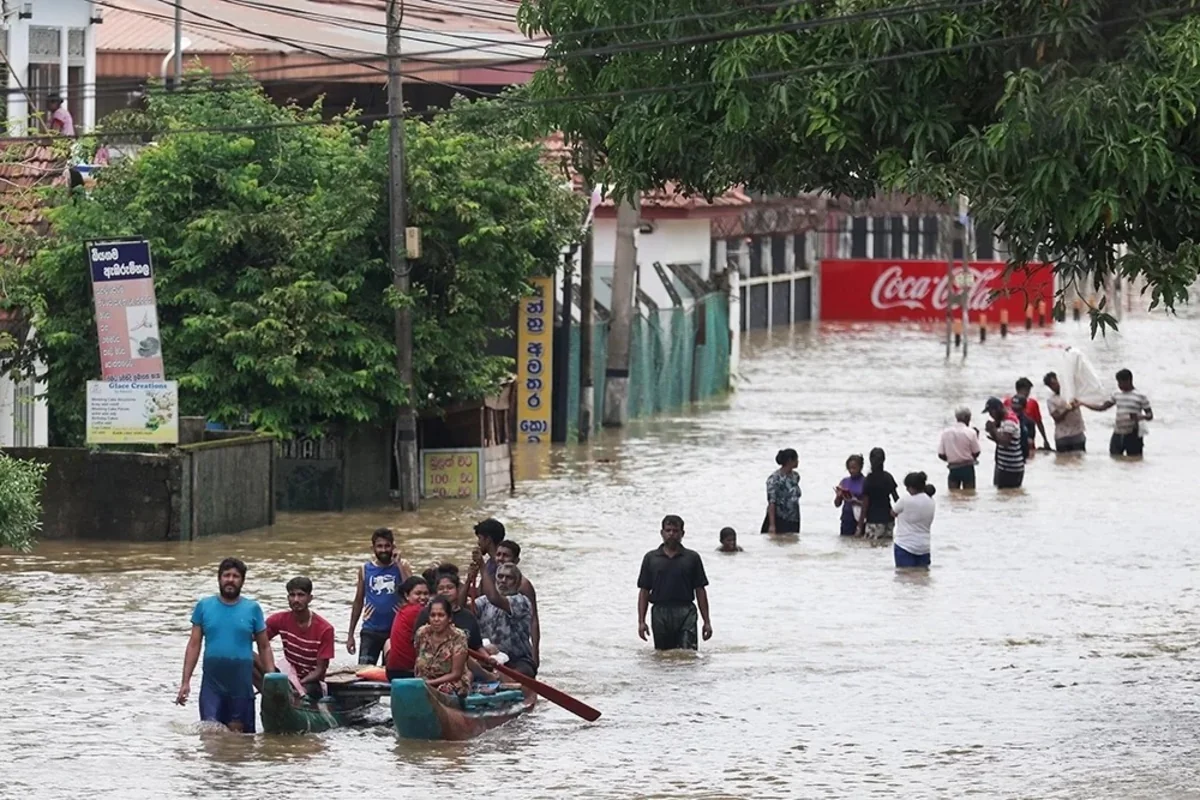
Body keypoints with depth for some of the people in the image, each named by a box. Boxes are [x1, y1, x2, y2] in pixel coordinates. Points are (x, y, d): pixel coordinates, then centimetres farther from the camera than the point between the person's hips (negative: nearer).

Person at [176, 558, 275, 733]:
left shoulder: (252, 609, 2)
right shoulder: (204, 607, 4)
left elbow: (264, 648, 6)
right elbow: (194, 645, 5)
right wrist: (185, 682, -1)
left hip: (242, 685, 0)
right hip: (212, 684, 0)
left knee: (238, 732, 3)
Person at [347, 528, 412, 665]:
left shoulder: (402, 567, -1)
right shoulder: (365, 570, 4)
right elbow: (358, 602, 10)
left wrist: (399, 566, -19)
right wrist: (350, 634, 8)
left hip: (395, 629, -1)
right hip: (370, 630, 1)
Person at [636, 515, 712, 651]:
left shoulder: (692, 558, 7)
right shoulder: (651, 558, 9)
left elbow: (700, 591, 8)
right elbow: (644, 591, 8)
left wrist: (707, 622, 4)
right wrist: (641, 621, 0)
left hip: (685, 613, -2)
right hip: (660, 613, 2)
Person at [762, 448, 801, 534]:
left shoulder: (795, 476, 9)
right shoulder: (775, 478, -13)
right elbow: (771, 503, -17)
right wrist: (772, 525, -22)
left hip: (793, 523, 7)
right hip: (779, 521, -7)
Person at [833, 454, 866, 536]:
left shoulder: (865, 482, -4)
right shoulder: (844, 482, 9)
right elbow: (837, 504, 13)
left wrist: (856, 501, -21)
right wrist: (838, 496, -7)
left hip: (860, 519, -4)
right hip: (847, 519, 4)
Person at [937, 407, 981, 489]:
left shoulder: (945, 432, -2)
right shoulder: (971, 432, -10)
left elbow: (941, 455, 0)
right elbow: (976, 453, -4)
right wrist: (977, 437, 8)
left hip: (953, 469, 2)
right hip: (967, 469, -2)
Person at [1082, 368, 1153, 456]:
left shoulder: (1140, 396, -5)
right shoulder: (1116, 395, 10)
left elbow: (1150, 415, -3)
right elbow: (1102, 407, 14)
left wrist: (1141, 417, -25)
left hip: (1133, 436, -5)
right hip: (1117, 435, 5)